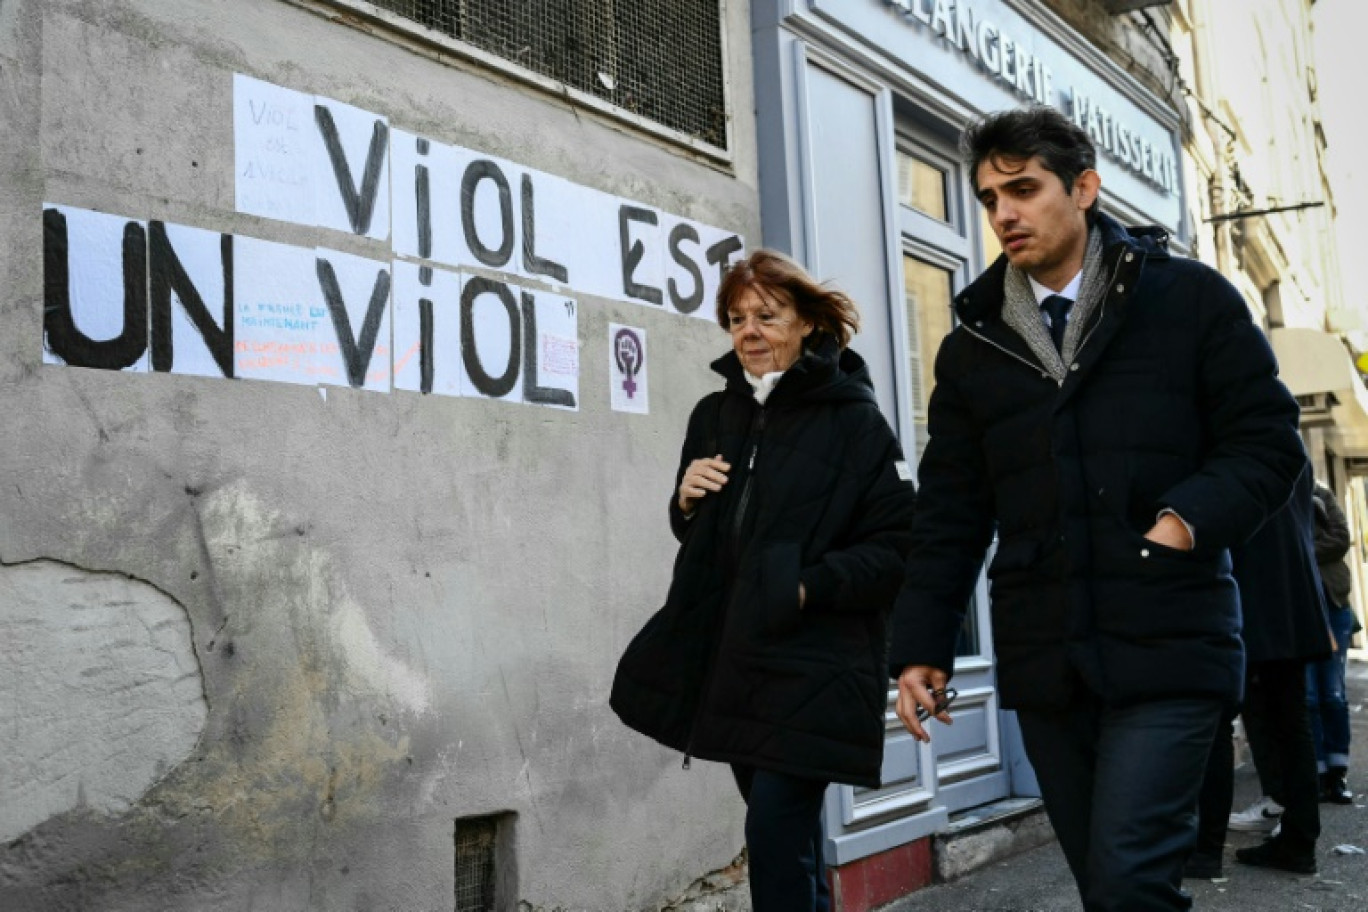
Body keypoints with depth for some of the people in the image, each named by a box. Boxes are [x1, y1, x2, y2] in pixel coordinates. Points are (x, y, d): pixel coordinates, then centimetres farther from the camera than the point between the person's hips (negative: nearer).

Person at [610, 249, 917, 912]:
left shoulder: (855, 422, -8)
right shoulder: (713, 416, 10)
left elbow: (897, 548, -12)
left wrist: (807, 588, -22)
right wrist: (686, 501, -3)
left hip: (812, 668, -6)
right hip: (730, 660, 6)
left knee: (776, 833, -11)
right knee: (787, 831, 17)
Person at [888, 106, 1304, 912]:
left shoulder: (1189, 299, 2)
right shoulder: (973, 344, 11)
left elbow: (1267, 439, 1)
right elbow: (950, 514, 10)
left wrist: (1194, 516, -18)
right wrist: (921, 646, 4)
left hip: (1169, 649, -3)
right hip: (1043, 665, 4)